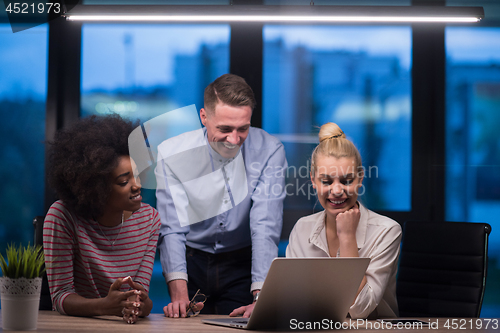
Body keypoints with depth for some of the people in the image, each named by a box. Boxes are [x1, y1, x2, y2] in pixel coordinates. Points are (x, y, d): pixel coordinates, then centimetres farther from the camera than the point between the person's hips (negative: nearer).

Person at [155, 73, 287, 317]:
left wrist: (260, 298, -30)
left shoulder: (268, 151, -13)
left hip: (243, 263, -1)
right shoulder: (172, 155, -13)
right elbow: (172, 230, -16)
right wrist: (179, 294, -31)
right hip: (191, 262, 1)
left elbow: (265, 228, -18)